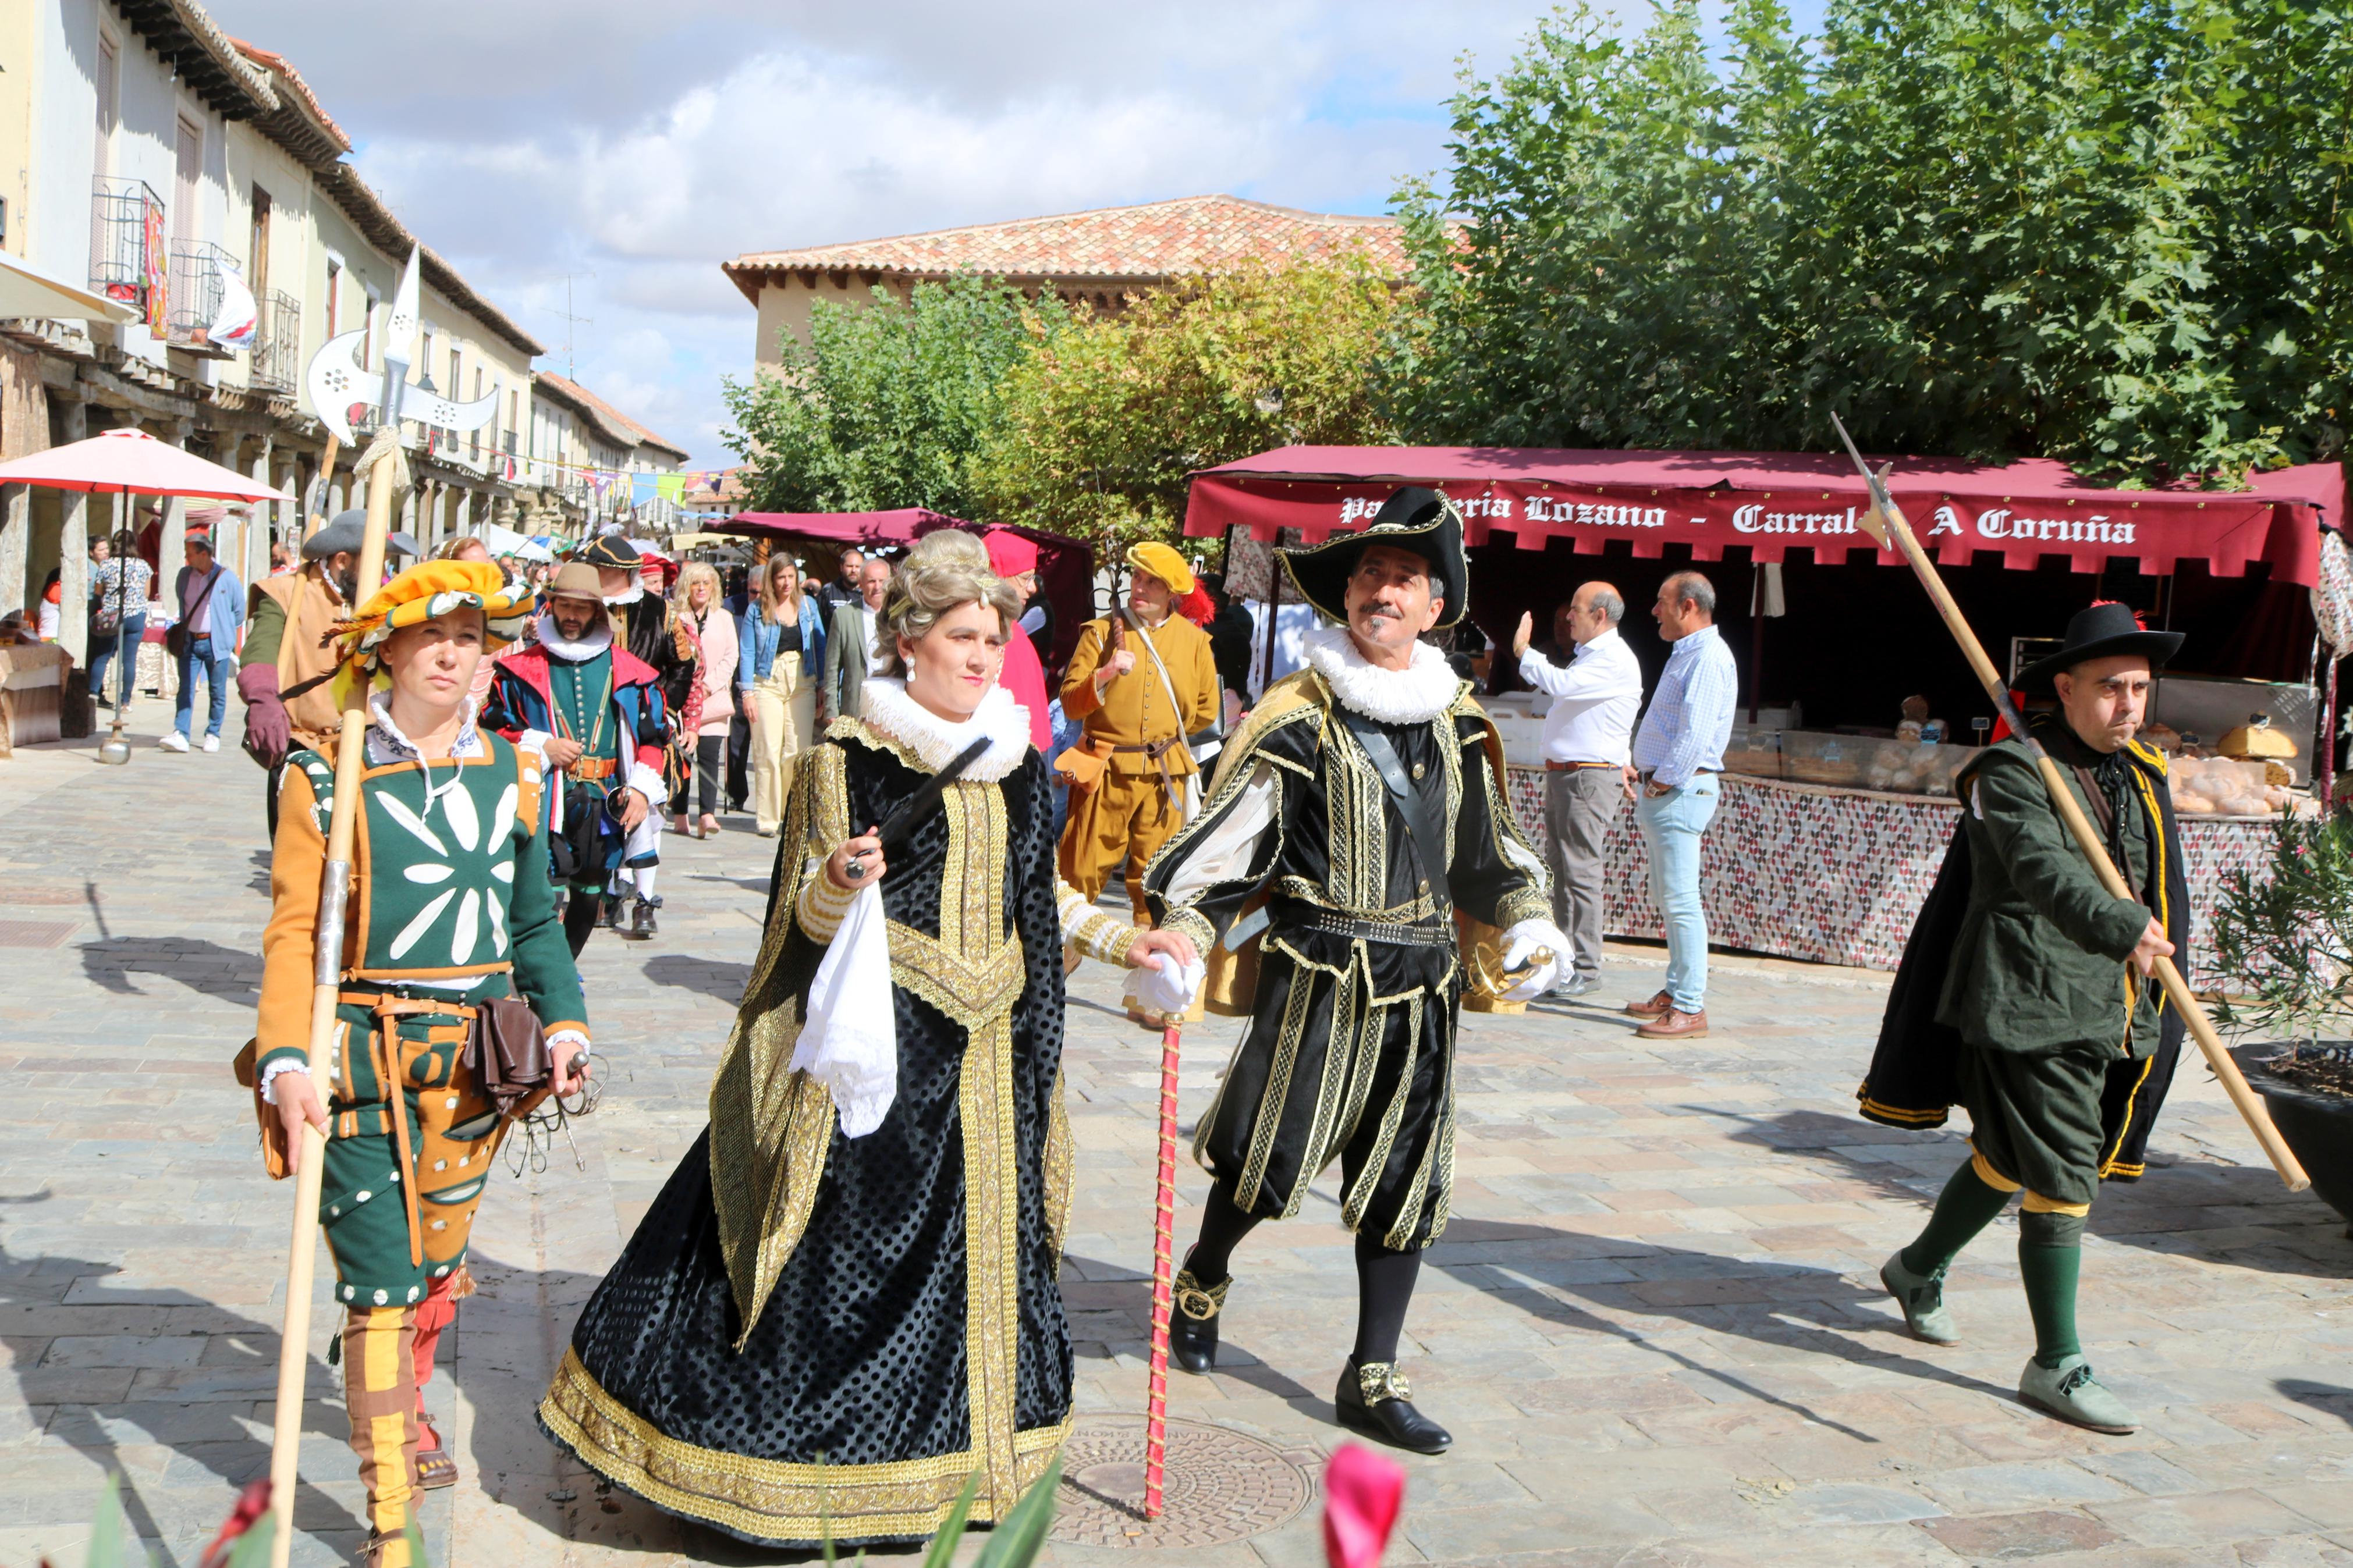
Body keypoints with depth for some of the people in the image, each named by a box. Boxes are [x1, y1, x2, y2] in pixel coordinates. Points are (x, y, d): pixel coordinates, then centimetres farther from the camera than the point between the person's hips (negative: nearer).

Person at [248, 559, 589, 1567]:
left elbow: (535, 920, 13)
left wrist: (565, 1023, 0)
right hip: (363, 1057, -4)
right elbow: (293, 930, -9)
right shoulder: (328, 777, -5)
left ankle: (405, 1403, 48)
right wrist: (284, 1060, -21)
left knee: (440, 1255, 18)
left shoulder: (508, 774, 7)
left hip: (475, 1058, 4)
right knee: (380, 1282, -4)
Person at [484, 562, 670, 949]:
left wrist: (641, 789, -2)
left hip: (605, 805, 3)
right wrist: (540, 746, -10)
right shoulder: (522, 669, 4)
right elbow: (491, 730, 5)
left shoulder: (629, 672, 8)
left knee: (589, 899, 13)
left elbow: (655, 736, 11)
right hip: (542, 803, -3)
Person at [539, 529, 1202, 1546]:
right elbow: (809, 919, -7)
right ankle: (795, 1475, 9)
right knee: (845, 1253, -5)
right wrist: (839, 882, -28)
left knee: (975, 1243, 10)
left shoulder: (1016, 761, 11)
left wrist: (1123, 941, 20)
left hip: (985, 1056, 6)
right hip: (878, 1047, -6)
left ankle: (947, 1452, 24)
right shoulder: (847, 759, -7)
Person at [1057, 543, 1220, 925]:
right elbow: (1071, 703, -5)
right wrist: (1106, 675, -19)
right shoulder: (1102, 630, 1)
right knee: (1082, 872, -2)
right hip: (1105, 771, -2)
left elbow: (1207, 708, 16)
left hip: (1165, 774, 2)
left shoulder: (1193, 639, 7)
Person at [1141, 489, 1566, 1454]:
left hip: (1420, 980, 5)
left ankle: (1371, 1381, 20)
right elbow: (1223, 844, -10)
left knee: (1406, 1179, 8)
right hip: (1317, 974, -5)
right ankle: (1203, 1280, 35)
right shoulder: (1298, 719, -8)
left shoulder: (1458, 720, 8)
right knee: (1271, 1159, 2)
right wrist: (1177, 939, -21)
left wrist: (1529, 924, 8)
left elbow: (1486, 848, 20)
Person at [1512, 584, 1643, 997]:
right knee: (1558, 869, 13)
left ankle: (1584, 969, -6)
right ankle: (1561, 958, 21)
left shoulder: (1614, 660, -14)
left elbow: (1561, 684, -27)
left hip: (1589, 777, -10)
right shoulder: (1590, 655, 20)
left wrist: (1524, 652, -14)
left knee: (1580, 872, -9)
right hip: (1561, 774, 10)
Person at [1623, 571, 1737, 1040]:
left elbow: (1695, 734, -22)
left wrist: (1663, 782, -17)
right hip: (1661, 789, 11)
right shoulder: (1686, 653, 19)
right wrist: (1643, 771, 16)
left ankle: (1690, 1008, -10)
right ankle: (1675, 991, 23)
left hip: (1681, 790, -11)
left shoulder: (1708, 657, -14)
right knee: (1667, 897, 15)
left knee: (1680, 900, -11)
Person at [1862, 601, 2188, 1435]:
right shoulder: (2012, 770, -12)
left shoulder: (2145, 779, 13)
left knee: (2008, 1161, 20)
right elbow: (2042, 871, -29)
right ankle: (2057, 1366, 3)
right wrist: (2121, 929, -45)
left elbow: (2162, 895, 21)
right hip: (2024, 1007, -8)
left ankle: (1919, 1270, 43)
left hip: (2106, 1014, 8)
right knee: (2062, 1181, -8)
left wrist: (2155, 1005, 18)